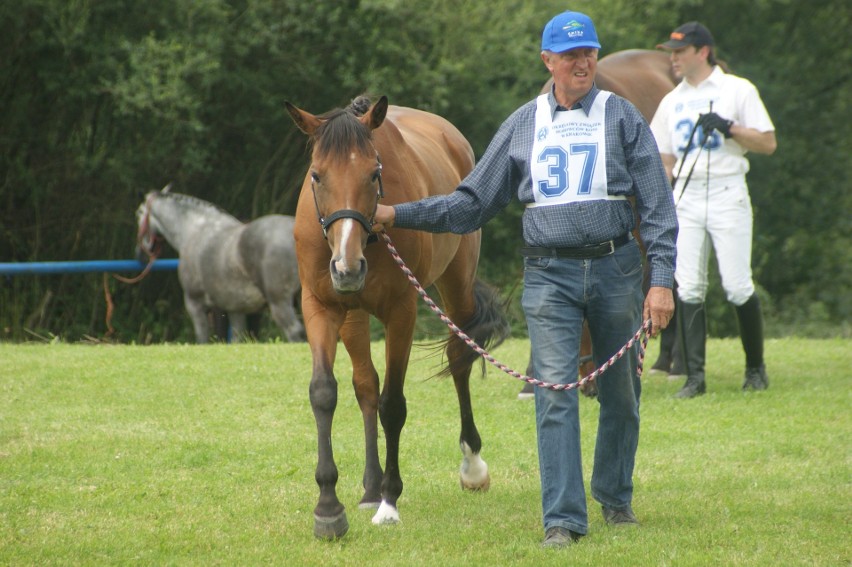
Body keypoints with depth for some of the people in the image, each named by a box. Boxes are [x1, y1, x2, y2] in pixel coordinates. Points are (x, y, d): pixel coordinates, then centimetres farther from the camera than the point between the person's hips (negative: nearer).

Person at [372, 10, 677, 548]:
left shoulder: (623, 117, 0)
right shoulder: (523, 125, 6)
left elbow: (658, 205, -2)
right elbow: (473, 202, 11)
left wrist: (663, 280, -11)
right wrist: (398, 215, 4)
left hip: (615, 268, -1)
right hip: (550, 275, 1)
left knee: (620, 393, 10)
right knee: (555, 392, -9)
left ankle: (616, 498, 30)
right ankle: (563, 519, -9)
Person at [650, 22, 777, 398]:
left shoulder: (738, 90, 2)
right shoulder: (671, 102, 16)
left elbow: (768, 143, -3)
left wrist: (728, 127, -16)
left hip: (727, 194, -4)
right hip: (685, 198, 4)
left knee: (737, 286, -6)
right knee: (688, 289, -2)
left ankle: (756, 368, 10)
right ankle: (694, 377, -1)